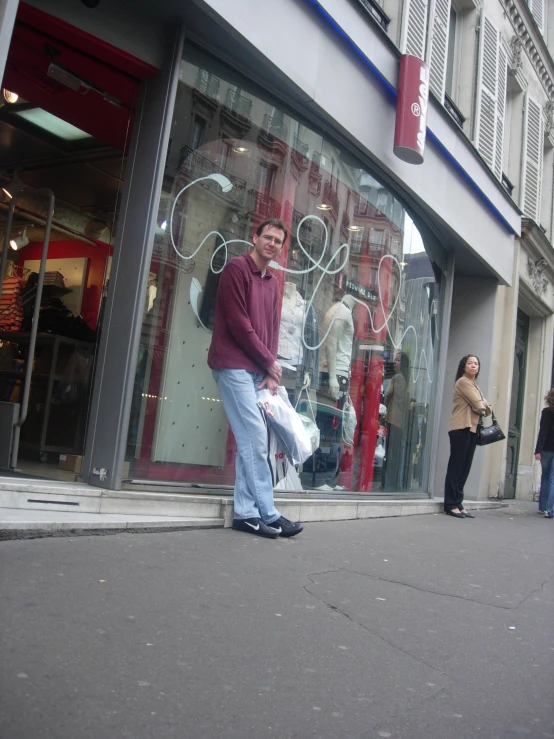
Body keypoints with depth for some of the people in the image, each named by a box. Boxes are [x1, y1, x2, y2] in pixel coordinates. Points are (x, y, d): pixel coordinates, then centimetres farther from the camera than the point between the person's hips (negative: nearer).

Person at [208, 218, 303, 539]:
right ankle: (268, 513, -2)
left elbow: (273, 328, 14)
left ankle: (246, 513, 9)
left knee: (251, 440, 5)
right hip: (234, 365, -7)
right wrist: (269, 362, -7)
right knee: (255, 437, -9)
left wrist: (271, 372, -1)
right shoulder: (237, 268, -5)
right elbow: (238, 323, -12)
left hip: (258, 370, 7)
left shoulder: (273, 282, 17)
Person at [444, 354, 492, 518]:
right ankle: (451, 505, -9)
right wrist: (483, 406, 9)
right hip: (461, 428, -9)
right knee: (456, 466, -9)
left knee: (464, 468, 6)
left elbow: (486, 409, 19)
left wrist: (483, 407, -2)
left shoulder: (475, 386, 24)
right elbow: (478, 405, -12)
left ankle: (458, 504, 9)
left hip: (472, 429, 9)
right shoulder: (463, 382, -4)